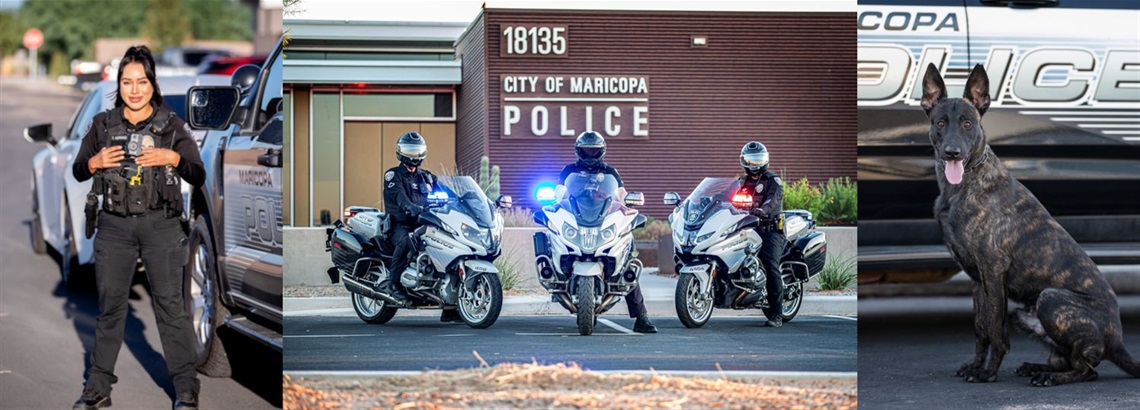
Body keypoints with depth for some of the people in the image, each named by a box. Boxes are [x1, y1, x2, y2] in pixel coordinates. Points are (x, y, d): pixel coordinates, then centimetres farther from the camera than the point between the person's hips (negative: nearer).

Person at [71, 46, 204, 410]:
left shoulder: (172, 125, 2)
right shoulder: (103, 124, 8)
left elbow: (198, 178, 1)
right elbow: (78, 172, 14)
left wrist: (174, 158, -16)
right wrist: (95, 162, -8)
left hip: (161, 226, -2)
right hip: (114, 226, 2)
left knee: (170, 306, -3)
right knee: (109, 306, 8)